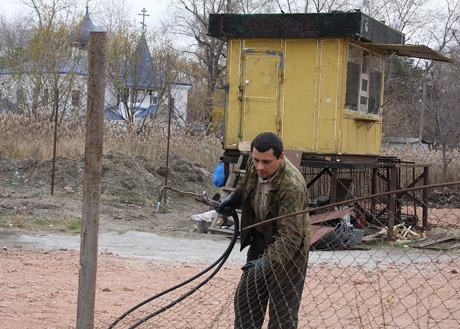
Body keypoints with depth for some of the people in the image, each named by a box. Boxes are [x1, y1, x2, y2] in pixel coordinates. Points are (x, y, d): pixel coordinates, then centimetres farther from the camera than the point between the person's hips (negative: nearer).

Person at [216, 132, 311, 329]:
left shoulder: (292, 186, -34)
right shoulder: (254, 164, -11)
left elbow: (290, 236, -36)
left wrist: (266, 262, -46)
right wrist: (233, 198, -2)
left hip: (288, 249, -7)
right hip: (260, 238, 8)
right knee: (245, 299, 16)